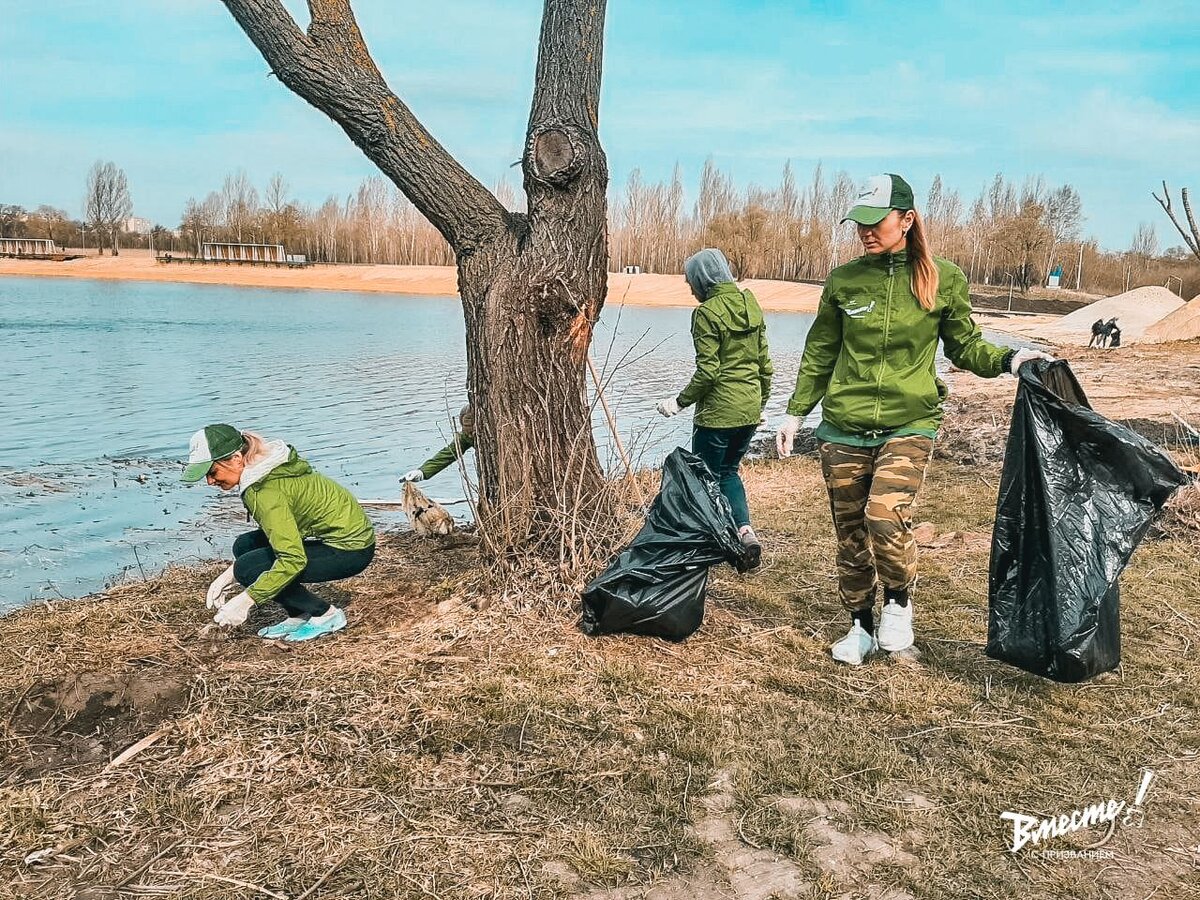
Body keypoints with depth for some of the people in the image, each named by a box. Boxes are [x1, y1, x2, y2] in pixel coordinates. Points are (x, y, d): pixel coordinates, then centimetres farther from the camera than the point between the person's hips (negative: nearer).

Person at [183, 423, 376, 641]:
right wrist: (229, 574, 8)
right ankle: (300, 616, 11)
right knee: (244, 546, 8)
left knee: (248, 570, -13)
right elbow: (272, 531, 15)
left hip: (351, 547, -10)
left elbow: (293, 560, -30)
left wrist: (245, 600, -23)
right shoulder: (263, 468, 4)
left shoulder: (264, 491, -25)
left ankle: (326, 615, -1)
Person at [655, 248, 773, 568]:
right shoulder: (751, 304, 8)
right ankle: (745, 530, 6)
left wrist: (680, 401, -6)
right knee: (728, 470, 22)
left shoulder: (707, 313, -13)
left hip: (718, 411, -7)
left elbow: (708, 371, -17)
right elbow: (764, 363, 12)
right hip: (750, 409, 7)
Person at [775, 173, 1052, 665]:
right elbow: (820, 353, 12)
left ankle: (899, 603, 8)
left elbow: (965, 347, 8)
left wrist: (1008, 359, -11)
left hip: (908, 425, -2)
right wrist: (795, 412, 11)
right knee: (850, 532, 8)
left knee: (886, 516, -22)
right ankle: (861, 626, 29)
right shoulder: (843, 280, 2)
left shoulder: (943, 280, -2)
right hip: (843, 427, 3)